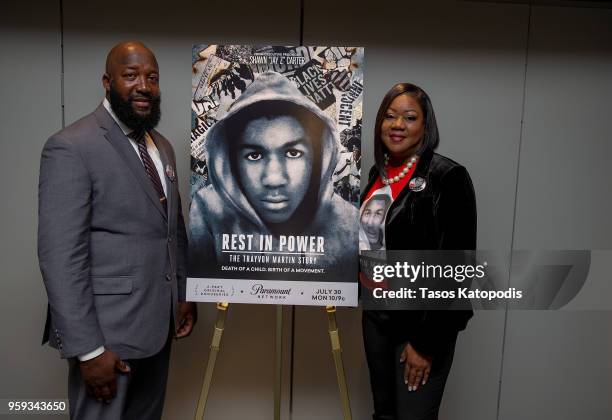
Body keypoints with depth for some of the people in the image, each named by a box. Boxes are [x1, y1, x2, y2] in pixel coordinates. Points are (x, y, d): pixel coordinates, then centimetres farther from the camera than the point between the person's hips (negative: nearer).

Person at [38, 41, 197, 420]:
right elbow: (60, 256, -17)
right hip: (107, 330, -7)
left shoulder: (162, 146, 10)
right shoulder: (71, 147, -14)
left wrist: (186, 293, 10)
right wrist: (88, 349, -18)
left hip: (158, 323, 7)